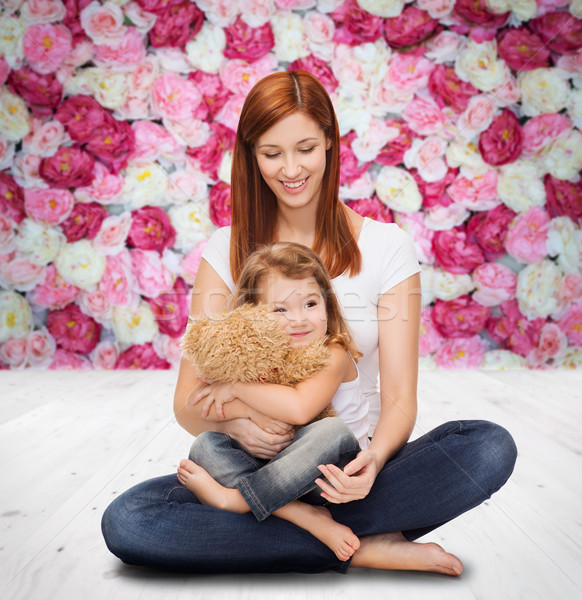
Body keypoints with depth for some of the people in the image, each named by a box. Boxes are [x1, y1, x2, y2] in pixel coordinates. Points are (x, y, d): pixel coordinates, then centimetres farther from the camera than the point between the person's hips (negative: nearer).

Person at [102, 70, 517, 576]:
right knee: (125, 522, -26)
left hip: (350, 470, -1)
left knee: (491, 448, -25)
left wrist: (373, 459, -27)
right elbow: (189, 402, -1)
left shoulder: (386, 247, -1)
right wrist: (232, 423, -25)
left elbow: (399, 397, -4)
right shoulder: (227, 251, 1)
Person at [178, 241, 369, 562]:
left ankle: (231, 498, -25)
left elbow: (299, 409, -31)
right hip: (276, 469, 4)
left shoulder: (333, 356, -13)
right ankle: (306, 517, -28)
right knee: (205, 445, -15)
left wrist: (236, 386, -22)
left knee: (332, 432, -34)